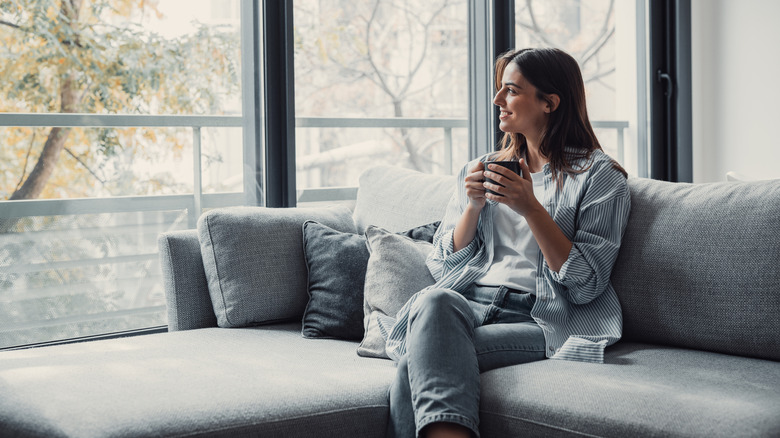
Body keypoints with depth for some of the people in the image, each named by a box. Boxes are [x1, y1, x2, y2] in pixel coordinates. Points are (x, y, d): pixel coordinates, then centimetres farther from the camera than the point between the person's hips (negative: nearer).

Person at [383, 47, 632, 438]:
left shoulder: (600, 176, 7)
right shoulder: (480, 170, 22)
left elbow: (587, 285, -4)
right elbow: (443, 267, 16)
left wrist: (530, 207, -12)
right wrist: (474, 206, 0)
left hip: (537, 318, -4)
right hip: (467, 305, 4)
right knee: (434, 300, -36)